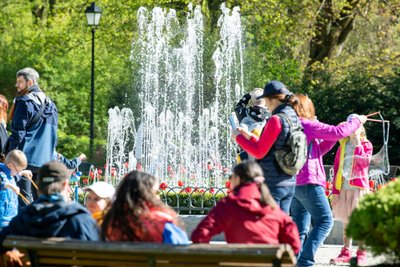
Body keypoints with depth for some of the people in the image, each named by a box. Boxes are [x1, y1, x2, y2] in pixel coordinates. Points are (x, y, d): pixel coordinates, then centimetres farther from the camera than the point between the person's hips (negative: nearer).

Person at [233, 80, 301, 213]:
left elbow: (259, 152, -14)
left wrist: (239, 137, -2)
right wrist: (249, 136, 18)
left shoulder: (276, 120, -16)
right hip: (289, 183, 8)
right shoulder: (294, 119, 10)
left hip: (272, 183, -8)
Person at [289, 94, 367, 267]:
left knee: (300, 229, 9)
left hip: (292, 184, 9)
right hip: (309, 182, -9)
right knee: (325, 221, -7)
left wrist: (333, 137, 18)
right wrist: (357, 121, 5)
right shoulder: (307, 125, -8)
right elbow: (339, 133, -10)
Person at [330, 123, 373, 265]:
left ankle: (361, 253, 1)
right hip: (344, 188, 3)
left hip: (359, 187, -3)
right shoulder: (343, 145, 11)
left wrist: (358, 144, -10)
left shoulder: (366, 145, 3)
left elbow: (365, 162, -14)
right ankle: (346, 252, 10)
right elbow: (336, 168, 10)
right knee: (346, 221, 6)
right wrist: (335, 190, 4)